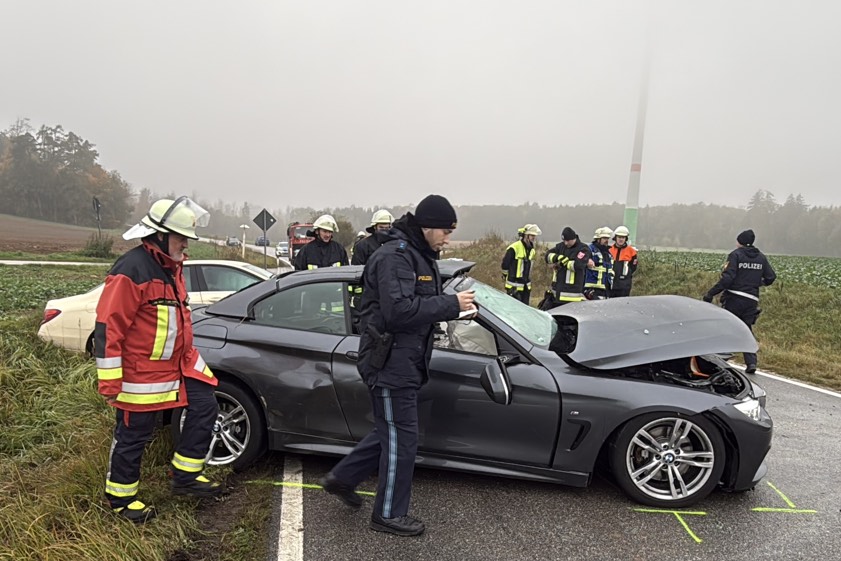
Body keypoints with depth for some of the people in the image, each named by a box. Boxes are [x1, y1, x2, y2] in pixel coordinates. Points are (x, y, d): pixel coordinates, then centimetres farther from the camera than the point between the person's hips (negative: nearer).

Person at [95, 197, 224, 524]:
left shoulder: (171, 266, 8)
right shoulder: (131, 271, -21)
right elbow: (107, 329, -21)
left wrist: (186, 354, 26)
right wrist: (110, 383, -19)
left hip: (179, 362, 9)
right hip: (142, 372, -9)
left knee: (204, 408, 7)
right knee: (133, 434, 6)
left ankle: (185, 476, 22)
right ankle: (120, 497, 28)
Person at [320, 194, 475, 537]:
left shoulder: (419, 257, 15)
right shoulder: (394, 256, -18)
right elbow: (399, 311, -29)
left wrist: (453, 305, 2)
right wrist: (451, 304, -23)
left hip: (403, 363, 10)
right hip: (391, 363, -10)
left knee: (391, 432, 21)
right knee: (401, 438, 2)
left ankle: (342, 479, 35)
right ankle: (389, 515, 20)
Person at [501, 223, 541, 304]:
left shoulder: (531, 250, 11)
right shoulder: (514, 248, -15)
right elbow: (505, 264, -11)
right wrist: (505, 276, 1)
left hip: (526, 285, 8)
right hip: (515, 285, -8)